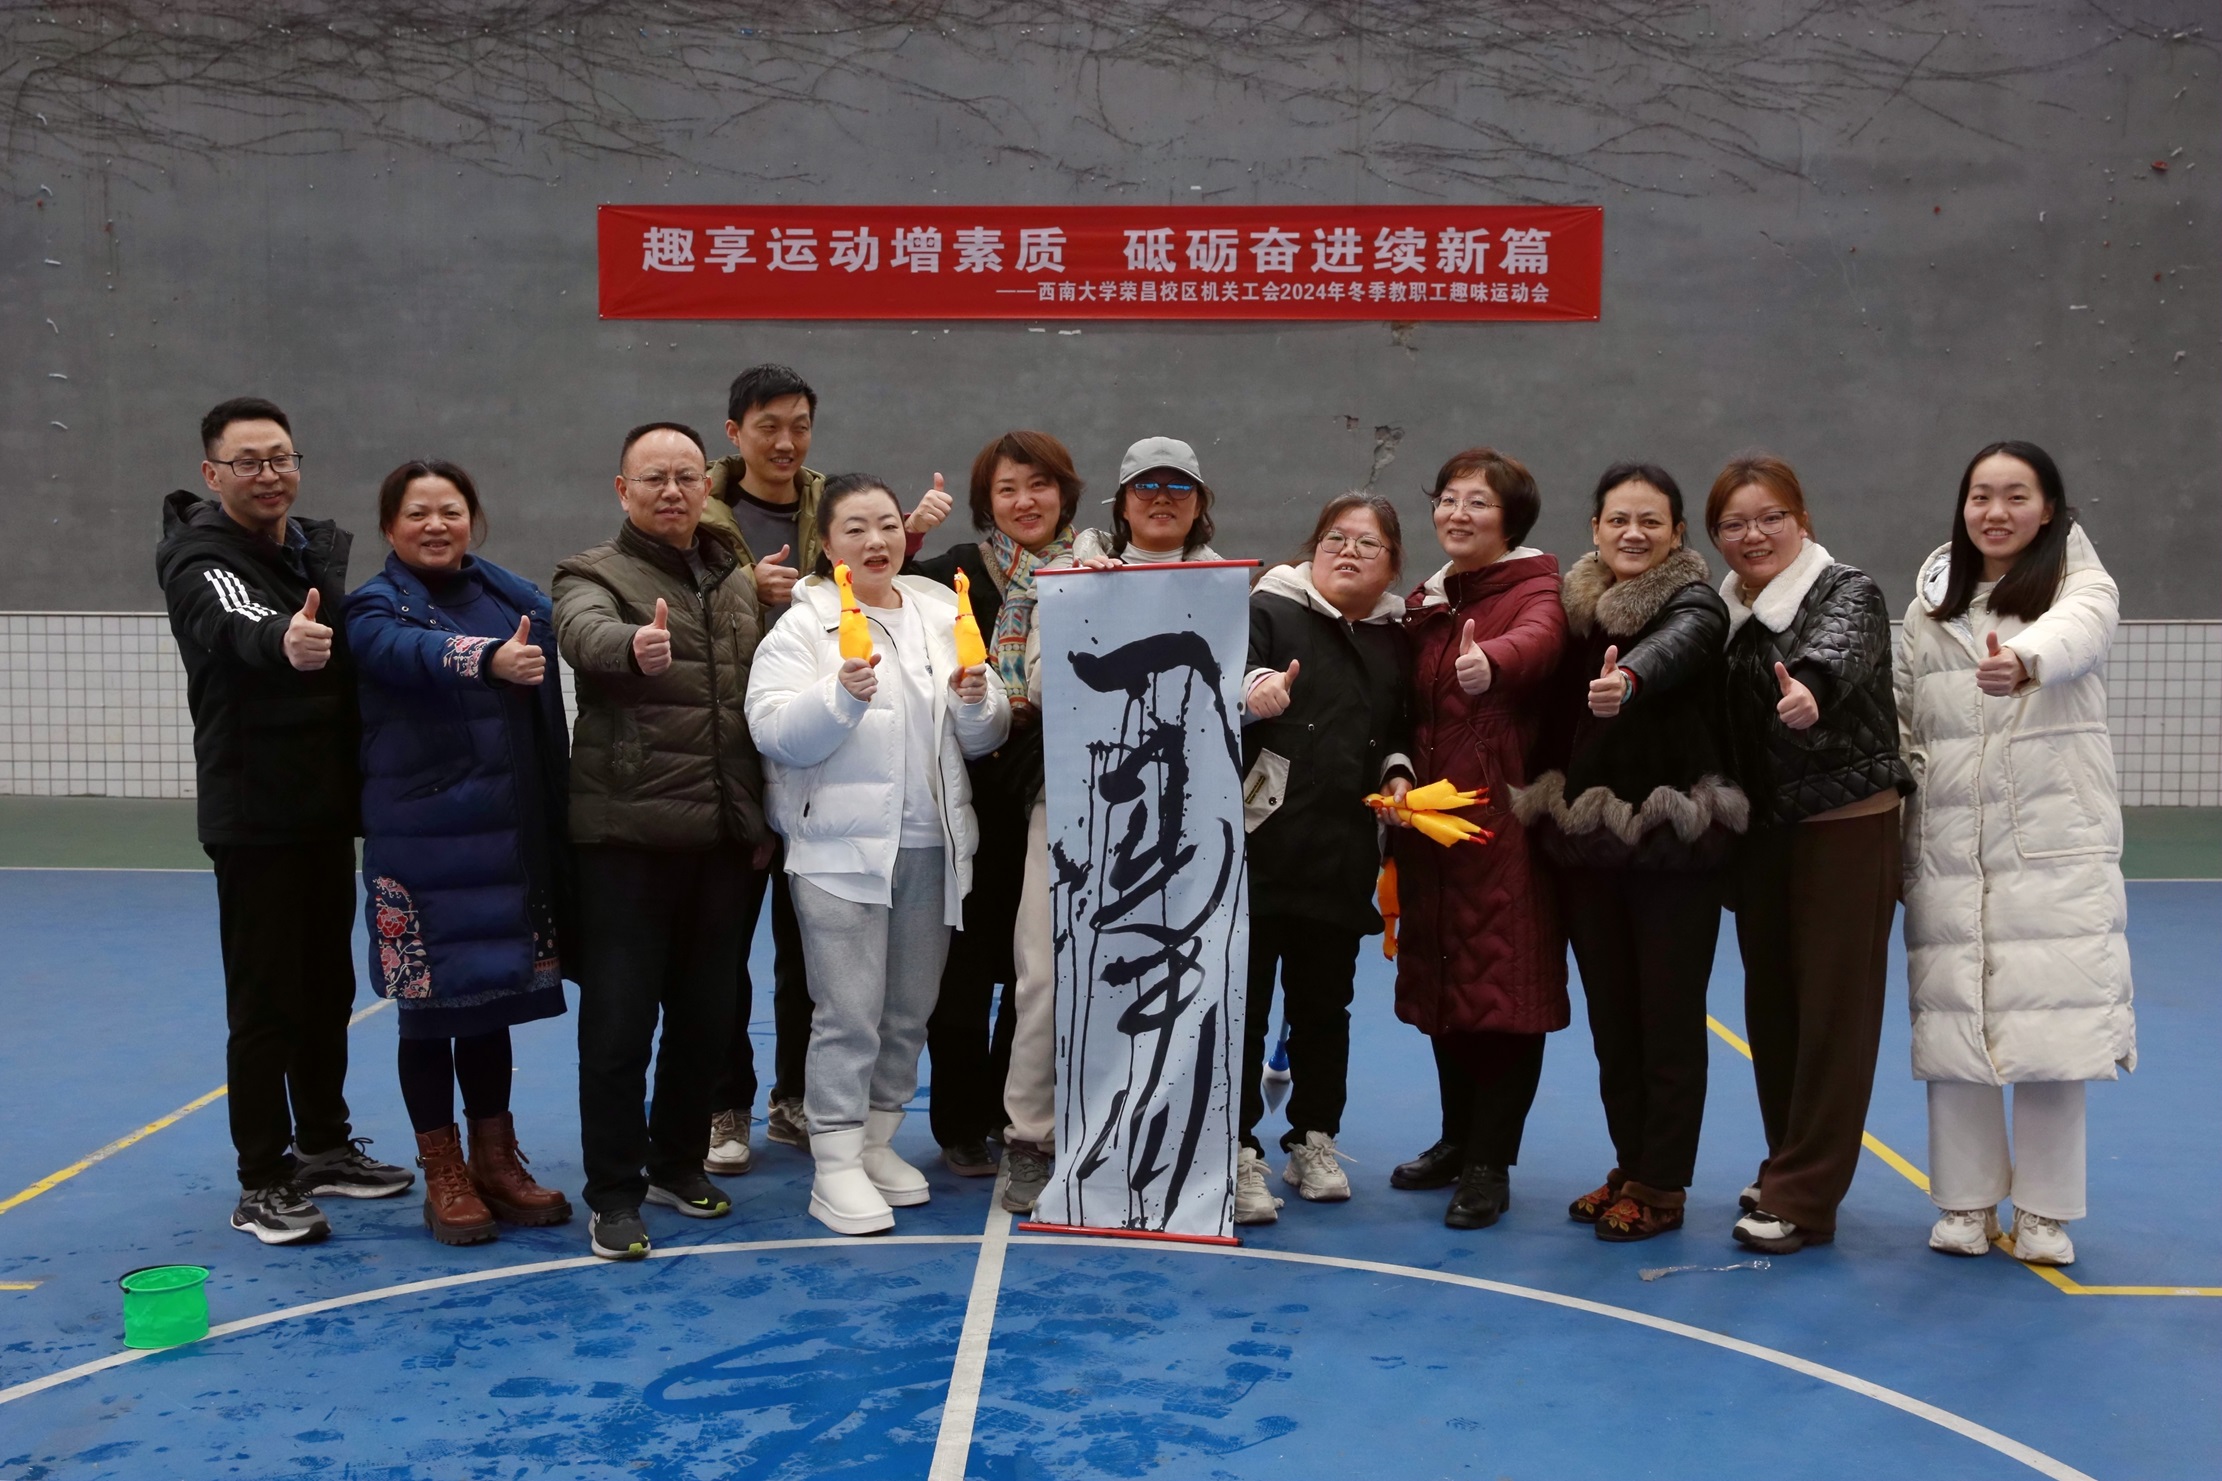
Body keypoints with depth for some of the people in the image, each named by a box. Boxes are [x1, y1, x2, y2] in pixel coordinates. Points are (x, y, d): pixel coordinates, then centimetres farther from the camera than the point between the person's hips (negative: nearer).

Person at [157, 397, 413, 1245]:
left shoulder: (323, 549, 9)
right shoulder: (200, 558, -13)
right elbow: (236, 626, -35)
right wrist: (284, 642, -58)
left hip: (327, 807, 7)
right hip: (253, 814, -7)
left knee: (328, 990, 16)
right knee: (265, 1004, -2)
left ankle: (324, 1148, 29)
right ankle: (262, 1185, 8)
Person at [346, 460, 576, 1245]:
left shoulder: (514, 596, 9)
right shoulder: (376, 608, -5)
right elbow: (414, 651, -27)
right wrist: (490, 659, -46)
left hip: (508, 832, 4)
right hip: (419, 838, -3)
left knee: (493, 995, 13)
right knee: (429, 1003, 4)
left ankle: (495, 1160, 27)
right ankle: (443, 1177, 19)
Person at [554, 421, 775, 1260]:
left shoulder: (740, 583, 15)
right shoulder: (594, 575, -2)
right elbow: (584, 634, -26)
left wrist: (765, 820, 13)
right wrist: (634, 647, -49)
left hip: (725, 838, 5)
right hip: (628, 836, -5)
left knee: (706, 1015, 14)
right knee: (619, 1022, 0)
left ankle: (679, 1164, 30)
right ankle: (614, 1193, 12)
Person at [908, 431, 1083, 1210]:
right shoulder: (960, 570, -2)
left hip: (1054, 791, 1)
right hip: (972, 796, -1)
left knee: (1040, 968, 3)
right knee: (967, 958, 8)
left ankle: (1025, 1130, 15)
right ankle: (961, 1123, 23)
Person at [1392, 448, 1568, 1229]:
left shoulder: (1535, 589, -6)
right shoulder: (1423, 602, 15)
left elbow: (1536, 641, -31)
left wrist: (1489, 662, -52)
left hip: (1507, 819, -6)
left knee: (1505, 985, -3)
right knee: (1444, 982, 12)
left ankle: (1488, 1165, 6)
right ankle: (1457, 1140, 27)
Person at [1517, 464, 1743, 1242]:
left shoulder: (1693, 606, -9)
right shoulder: (1575, 605, 7)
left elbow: (1675, 646, -32)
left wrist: (1630, 680, -51)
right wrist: (1545, 813, 2)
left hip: (1675, 844, -5)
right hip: (1586, 843, 5)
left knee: (1669, 1016, 1)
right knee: (1609, 1015, 12)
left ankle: (1661, 1185, 14)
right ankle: (1631, 1166, 27)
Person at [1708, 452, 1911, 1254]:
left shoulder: (1846, 593, -10)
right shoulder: (1724, 613, 8)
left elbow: (1838, 651, -34)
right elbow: (1716, 725, 6)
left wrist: (1810, 687, -54)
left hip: (1846, 828, -6)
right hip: (1761, 832, 6)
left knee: (1833, 1008, -1)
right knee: (1769, 1003, 13)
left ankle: (1803, 1198, 4)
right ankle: (1790, 1168, 28)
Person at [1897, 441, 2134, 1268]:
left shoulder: (2082, 585, -1)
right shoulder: (1931, 603, 12)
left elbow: (2076, 631, -26)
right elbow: (1902, 713, 15)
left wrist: (2024, 661, -49)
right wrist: (1893, 803, 0)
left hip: (2056, 846, -3)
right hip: (1948, 848, 3)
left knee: (2051, 1023, -3)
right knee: (1951, 1022, 3)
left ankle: (2045, 1213, 12)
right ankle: (1966, 1203, 17)